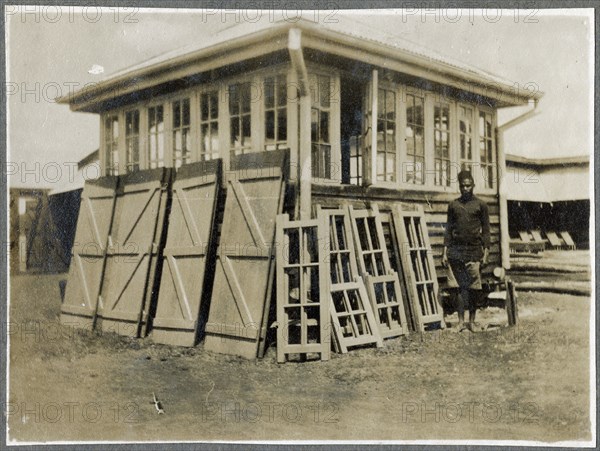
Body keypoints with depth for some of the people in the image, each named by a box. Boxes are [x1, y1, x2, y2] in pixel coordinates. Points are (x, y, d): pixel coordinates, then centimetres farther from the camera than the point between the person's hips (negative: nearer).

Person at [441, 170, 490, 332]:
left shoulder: (481, 205, 5)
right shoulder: (453, 205, 11)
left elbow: (486, 230, 4)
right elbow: (448, 229, 11)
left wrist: (486, 253, -3)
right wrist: (445, 252, 5)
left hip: (474, 250, -1)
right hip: (456, 250, 1)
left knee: (474, 288, 1)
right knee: (459, 286, -2)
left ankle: (472, 321, 12)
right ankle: (461, 321, 0)